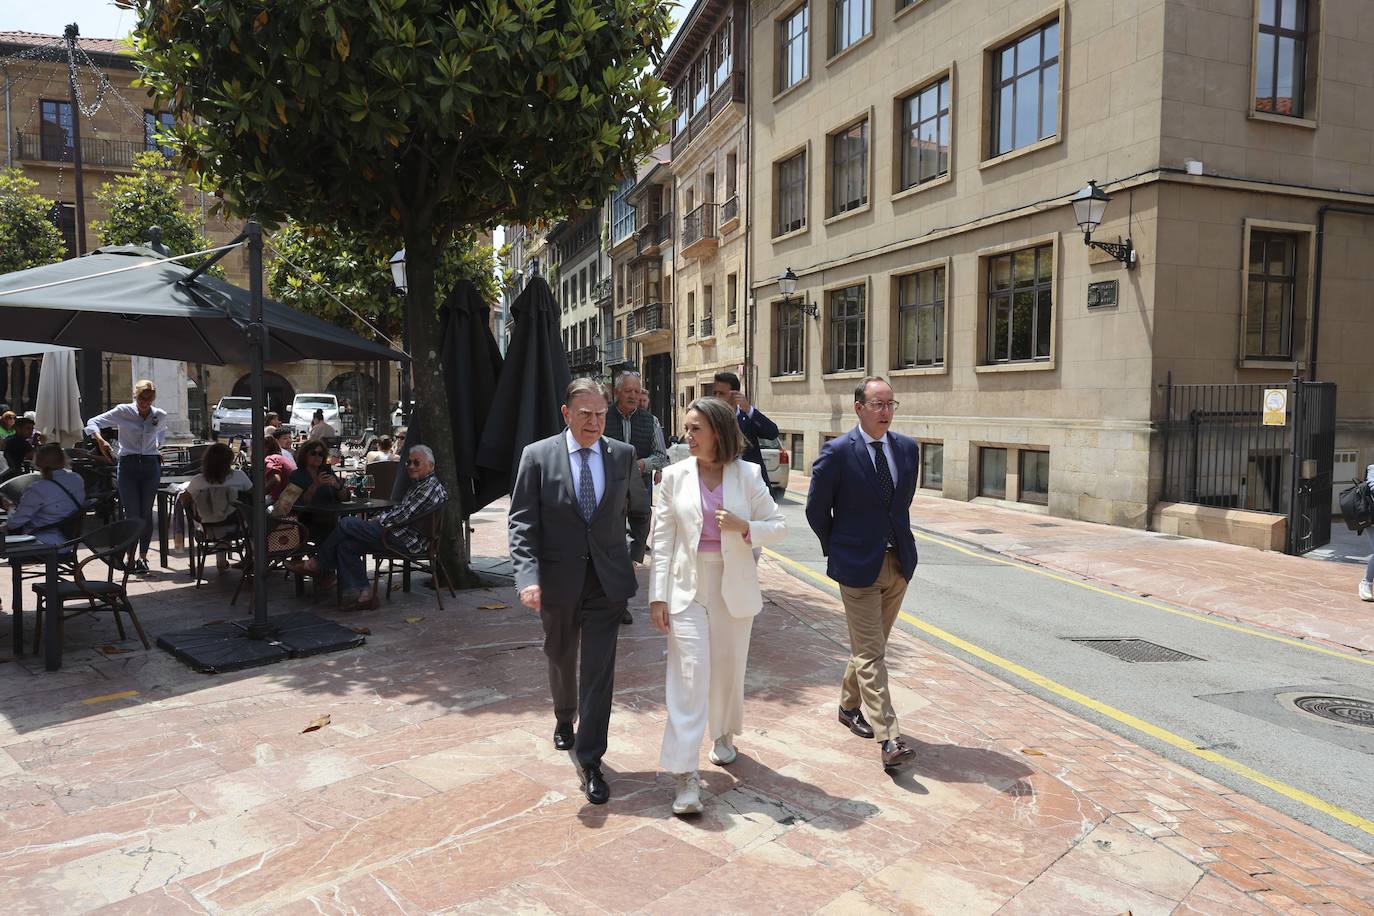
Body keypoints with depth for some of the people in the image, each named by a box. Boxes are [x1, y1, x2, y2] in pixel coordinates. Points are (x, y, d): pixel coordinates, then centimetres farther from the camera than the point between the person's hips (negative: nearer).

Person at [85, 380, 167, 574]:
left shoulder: (160, 416, 6)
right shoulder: (123, 411, -3)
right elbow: (93, 422, -3)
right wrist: (100, 440, -21)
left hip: (151, 465, 2)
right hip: (128, 465, -2)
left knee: (146, 514, 3)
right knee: (132, 514, -4)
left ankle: (142, 557, 13)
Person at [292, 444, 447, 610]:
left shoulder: (431, 489, -16)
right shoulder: (418, 484, 21)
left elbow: (404, 517, -20)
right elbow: (399, 509, 24)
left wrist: (380, 522, -5)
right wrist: (380, 519, 7)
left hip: (406, 541, -11)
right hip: (400, 535, 11)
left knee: (346, 524, -9)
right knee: (346, 545, 0)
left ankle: (317, 564, 9)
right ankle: (360, 593, -2)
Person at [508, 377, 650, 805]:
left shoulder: (622, 454, 1)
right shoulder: (537, 456, -6)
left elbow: (639, 510, 17)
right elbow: (521, 522, -10)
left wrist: (635, 554, 11)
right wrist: (528, 577, -21)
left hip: (608, 581, 0)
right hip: (558, 581, 0)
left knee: (599, 669, -3)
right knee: (561, 660, 20)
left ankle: (590, 760, 7)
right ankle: (564, 720, 49)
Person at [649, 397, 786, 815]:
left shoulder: (747, 476, -3)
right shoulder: (675, 475, -2)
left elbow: (778, 526, 4)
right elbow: (662, 540, -1)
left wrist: (744, 527, -17)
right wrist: (658, 596, -6)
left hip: (734, 587, 1)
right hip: (688, 588, -1)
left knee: (728, 670, 15)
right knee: (690, 673, -8)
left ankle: (723, 734, 43)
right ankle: (685, 774, -4)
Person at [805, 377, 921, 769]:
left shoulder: (908, 448, 4)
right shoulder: (838, 452, -12)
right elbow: (816, 508, -3)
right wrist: (837, 550, 2)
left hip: (898, 563, 6)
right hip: (858, 565, -6)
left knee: (870, 645, 18)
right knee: (870, 653, -4)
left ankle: (849, 706, 37)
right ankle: (889, 738, -3)